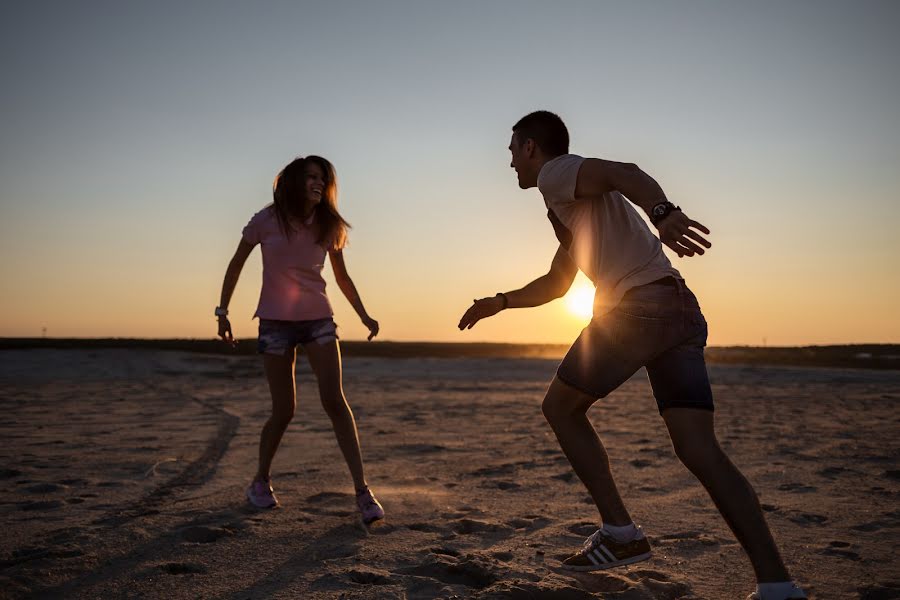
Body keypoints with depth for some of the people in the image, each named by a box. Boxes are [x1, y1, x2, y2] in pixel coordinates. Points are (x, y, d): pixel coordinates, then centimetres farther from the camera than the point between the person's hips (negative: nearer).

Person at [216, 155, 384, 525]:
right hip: (276, 322, -2)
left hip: (318, 319, 2)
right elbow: (236, 264, 6)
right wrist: (222, 311, 3)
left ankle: (362, 490, -11)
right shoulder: (267, 221, -4)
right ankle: (261, 482, 23)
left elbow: (342, 278, 13)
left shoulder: (327, 227, 4)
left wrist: (364, 316, 4)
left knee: (334, 400, -12)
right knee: (284, 411, -2)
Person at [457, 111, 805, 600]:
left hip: (637, 305, -8)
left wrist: (661, 211, -36)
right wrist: (499, 302, 38)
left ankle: (620, 533, 6)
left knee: (560, 407, 10)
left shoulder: (557, 173, 5)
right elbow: (556, 284, 43)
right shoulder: (570, 209, 34)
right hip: (682, 311, 9)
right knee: (700, 450, 0)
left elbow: (625, 173, -16)